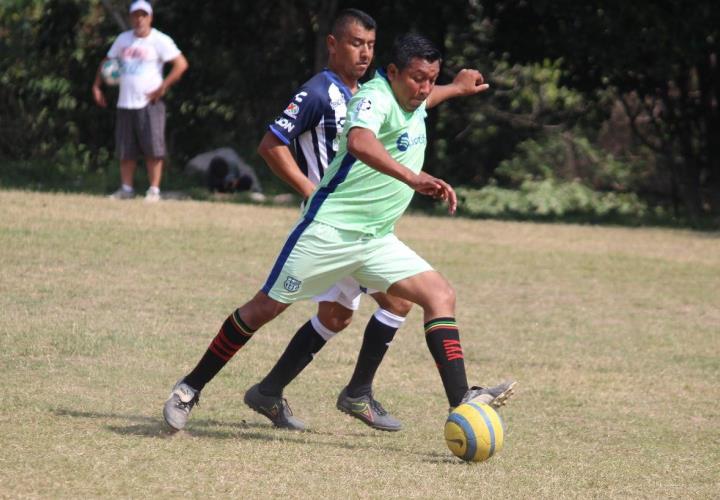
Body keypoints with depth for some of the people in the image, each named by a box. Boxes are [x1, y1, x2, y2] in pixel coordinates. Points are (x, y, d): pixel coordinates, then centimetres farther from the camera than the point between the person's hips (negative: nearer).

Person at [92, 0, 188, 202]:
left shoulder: (159, 40, -5)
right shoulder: (123, 39, 12)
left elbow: (181, 64, -13)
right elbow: (107, 62, 24)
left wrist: (163, 87, -17)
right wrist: (96, 86, 12)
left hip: (149, 103, -5)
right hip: (125, 103, 5)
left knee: (153, 148, -7)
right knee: (126, 150, 7)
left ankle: (154, 190, -3)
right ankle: (126, 188, 15)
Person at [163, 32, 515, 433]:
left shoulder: (413, 103, 8)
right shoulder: (376, 98, -20)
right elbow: (359, 141, -45)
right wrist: (413, 178, -54)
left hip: (376, 242, 8)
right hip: (329, 230, -8)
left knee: (441, 295, -9)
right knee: (265, 308, 1)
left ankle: (461, 401, -17)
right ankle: (190, 389, 15)